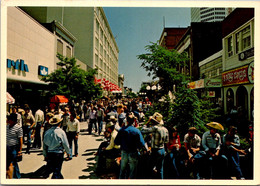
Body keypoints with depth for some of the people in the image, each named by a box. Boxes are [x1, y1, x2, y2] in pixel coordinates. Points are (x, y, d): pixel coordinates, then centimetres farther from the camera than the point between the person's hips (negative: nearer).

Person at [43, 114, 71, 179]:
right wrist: (68, 152, 8)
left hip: (49, 154, 4)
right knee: (57, 171, 7)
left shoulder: (47, 132, -2)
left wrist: (45, 154, 19)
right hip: (58, 153, -4)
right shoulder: (61, 132, -15)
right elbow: (66, 144, -9)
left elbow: (44, 145, 6)